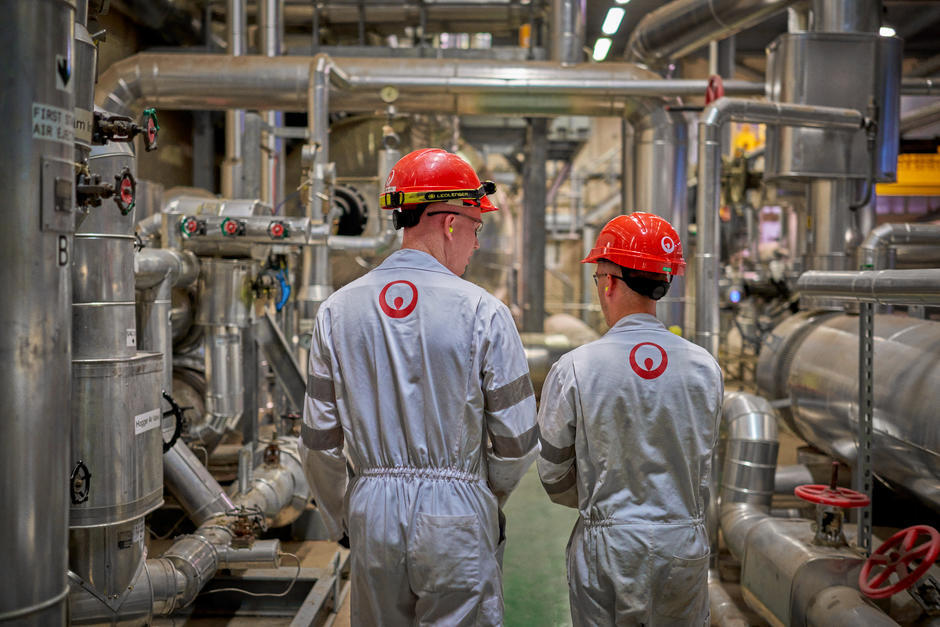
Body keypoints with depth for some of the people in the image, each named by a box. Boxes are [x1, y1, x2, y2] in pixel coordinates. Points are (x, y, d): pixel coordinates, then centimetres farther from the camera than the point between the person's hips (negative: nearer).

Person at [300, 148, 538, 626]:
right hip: (456, 518, -3)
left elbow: (320, 442, 4)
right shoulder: (482, 311, -9)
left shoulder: (337, 310, 1)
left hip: (372, 513, 4)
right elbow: (517, 441, -6)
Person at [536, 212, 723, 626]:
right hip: (686, 545, 3)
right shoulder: (705, 367, -3)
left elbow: (553, 476, -2)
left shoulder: (573, 369, -12)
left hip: (607, 547, -2)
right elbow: (702, 467, 7)